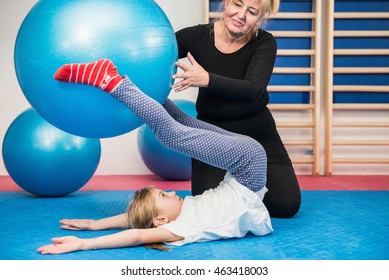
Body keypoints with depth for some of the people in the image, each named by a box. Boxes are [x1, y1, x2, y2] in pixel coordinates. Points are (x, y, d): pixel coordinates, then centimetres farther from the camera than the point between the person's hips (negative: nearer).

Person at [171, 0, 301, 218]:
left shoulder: (264, 43, -15)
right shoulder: (197, 36, -14)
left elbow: (253, 89, -32)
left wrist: (207, 80, -48)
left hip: (257, 132, 1)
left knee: (287, 205, -8)